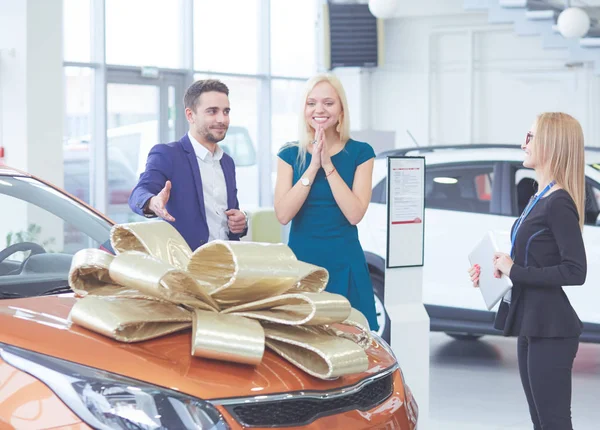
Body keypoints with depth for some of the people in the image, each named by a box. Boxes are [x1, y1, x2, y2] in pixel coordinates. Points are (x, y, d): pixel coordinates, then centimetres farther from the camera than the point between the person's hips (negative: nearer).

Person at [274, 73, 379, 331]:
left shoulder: (360, 153, 0)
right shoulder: (290, 154, 3)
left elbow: (355, 214, -11)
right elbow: (283, 215, -9)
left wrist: (328, 165, -13)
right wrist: (313, 166, -13)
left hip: (344, 263, -1)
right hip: (300, 260, 1)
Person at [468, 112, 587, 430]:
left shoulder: (559, 203, -16)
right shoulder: (540, 199, 13)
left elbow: (574, 272, -23)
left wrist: (514, 271, -18)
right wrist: (496, 270, 9)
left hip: (550, 331, -10)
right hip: (530, 326, 10)